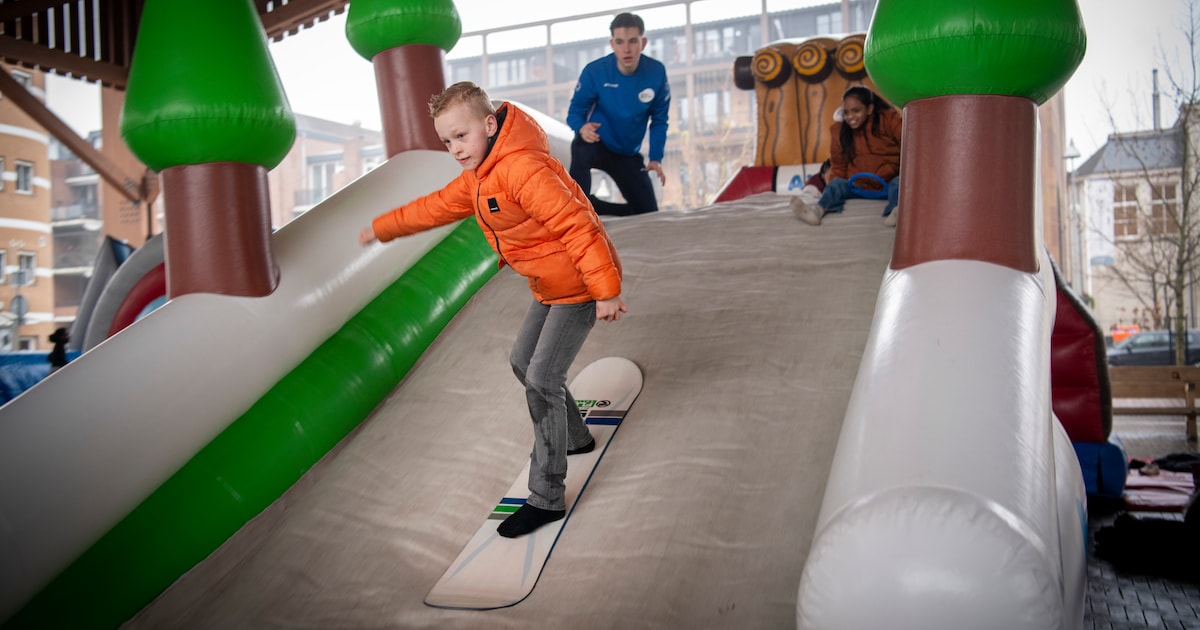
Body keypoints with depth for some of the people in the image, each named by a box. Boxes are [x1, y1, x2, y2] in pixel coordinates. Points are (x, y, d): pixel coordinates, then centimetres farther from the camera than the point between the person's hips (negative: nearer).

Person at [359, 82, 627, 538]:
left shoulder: (522, 169, -27)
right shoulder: (477, 177, 7)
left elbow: (576, 224, -32)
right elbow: (436, 207, 22)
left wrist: (605, 290, -33)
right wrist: (382, 228, 28)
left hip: (578, 286, -10)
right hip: (549, 285, 10)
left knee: (541, 381, -12)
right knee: (523, 362, 21)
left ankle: (547, 497, -2)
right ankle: (574, 438, 41)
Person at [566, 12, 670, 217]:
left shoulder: (656, 72, -15)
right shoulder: (595, 71, -21)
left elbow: (659, 120, -4)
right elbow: (575, 111, -13)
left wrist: (656, 158, -15)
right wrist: (582, 128, -37)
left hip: (628, 155, 4)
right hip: (597, 144, -3)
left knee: (648, 213, 5)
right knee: (582, 146, -41)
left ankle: (590, 206, 26)